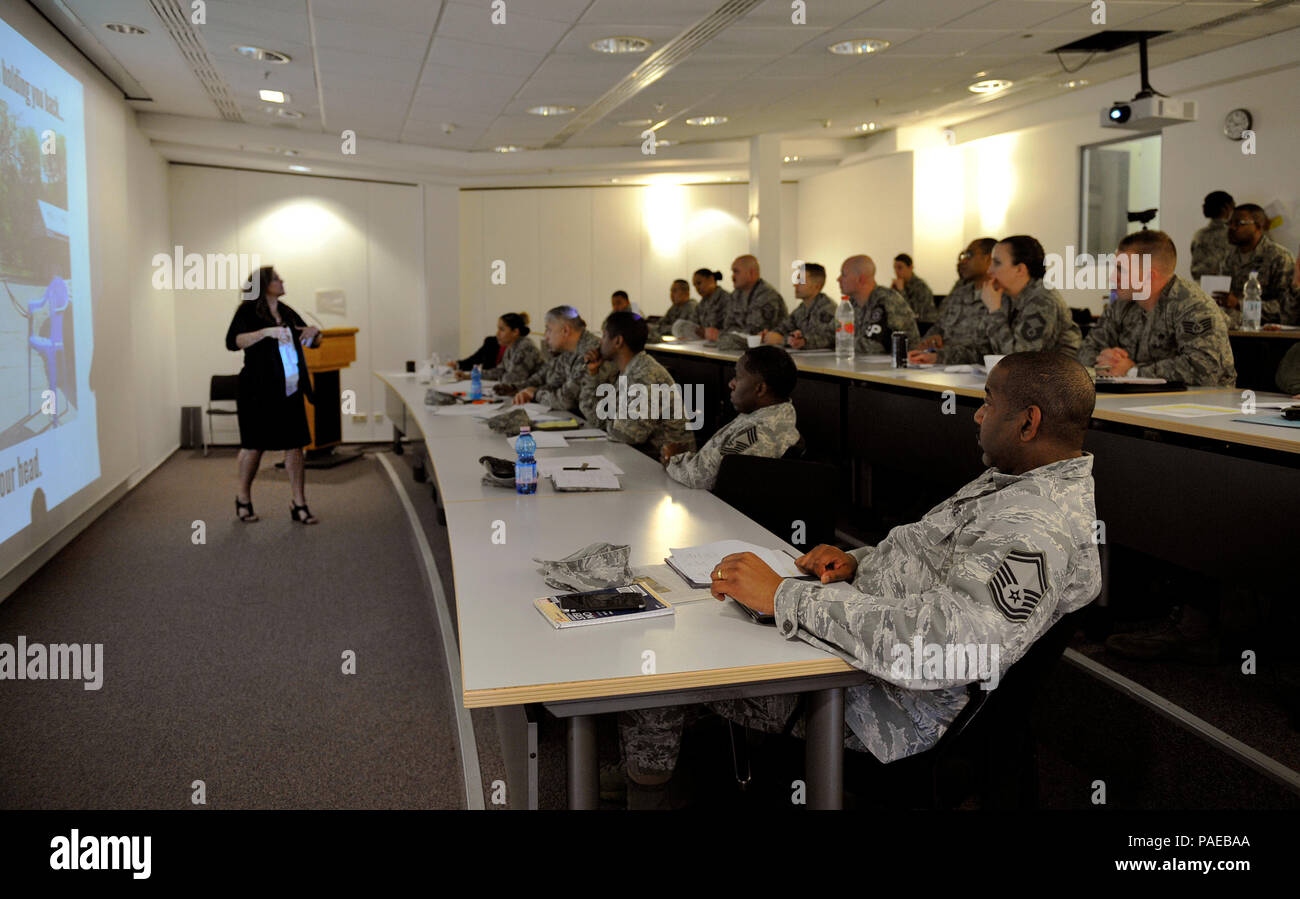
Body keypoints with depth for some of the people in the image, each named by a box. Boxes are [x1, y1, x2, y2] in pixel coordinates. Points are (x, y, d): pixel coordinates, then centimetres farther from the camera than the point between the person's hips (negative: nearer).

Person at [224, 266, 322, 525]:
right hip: (259, 392, -5)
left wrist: (313, 332, 1)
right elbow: (232, 342, -18)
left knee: (294, 445, 2)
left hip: (290, 391, 5)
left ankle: (298, 504, 7)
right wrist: (267, 331, -27)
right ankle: (243, 499, 23)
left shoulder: (287, 312, 15)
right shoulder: (248, 312, -3)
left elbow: (311, 341, 25)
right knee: (254, 445, 4)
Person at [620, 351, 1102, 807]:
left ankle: (645, 796, 21)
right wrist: (857, 561, -1)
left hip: (889, 707, -11)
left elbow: (946, 644, -42)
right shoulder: (1014, 482, 7)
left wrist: (782, 595, -37)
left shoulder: (1040, 530, -28)